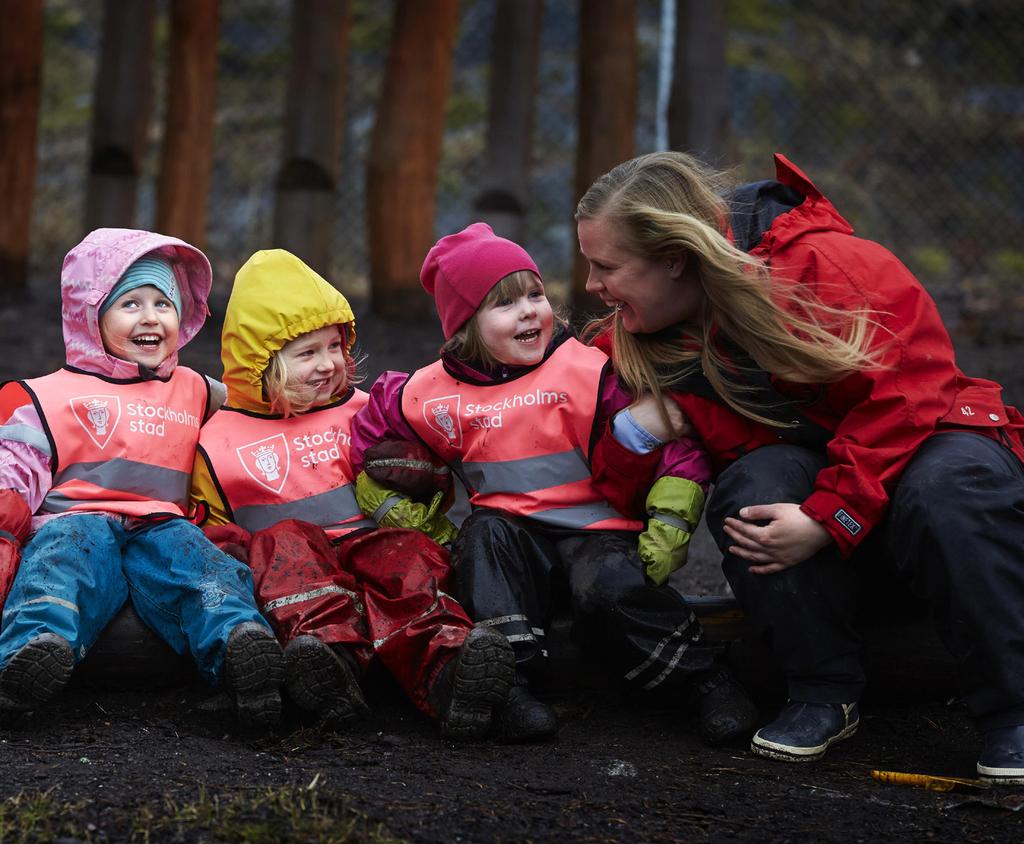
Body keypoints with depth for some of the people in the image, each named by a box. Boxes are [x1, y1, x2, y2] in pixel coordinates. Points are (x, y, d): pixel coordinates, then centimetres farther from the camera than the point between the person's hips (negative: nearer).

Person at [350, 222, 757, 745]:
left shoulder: (586, 370, -6)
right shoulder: (436, 394, 5)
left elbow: (674, 443, -8)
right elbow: (374, 427, 22)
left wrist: (669, 525, -15)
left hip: (597, 530, -3)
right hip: (513, 535, 3)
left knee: (605, 588, -34)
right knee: (484, 533, -30)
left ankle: (707, 677, -14)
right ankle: (508, 679, -36)